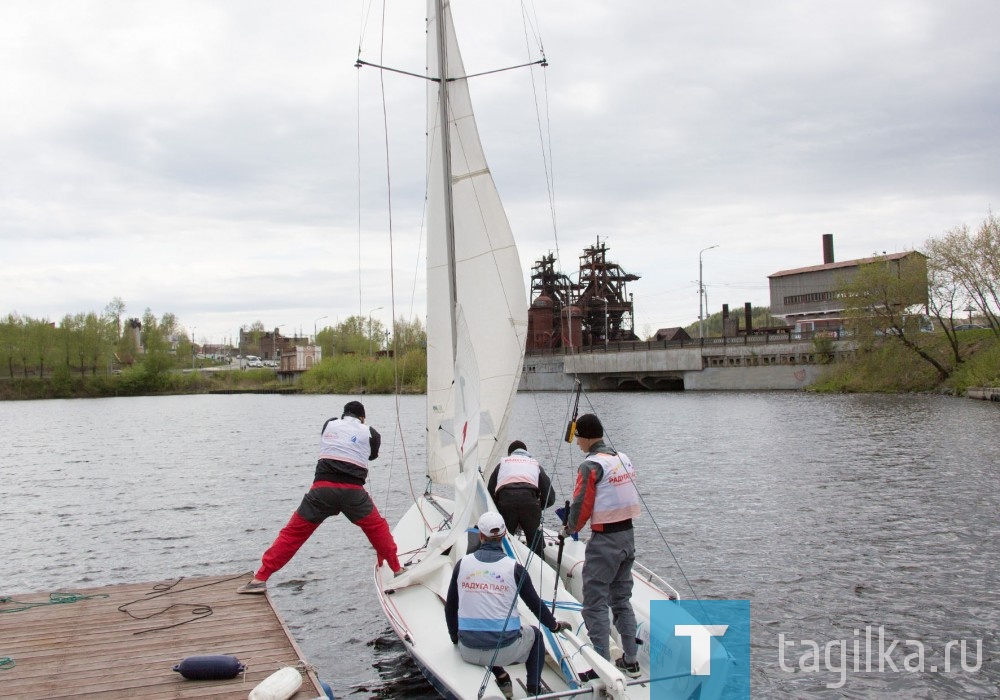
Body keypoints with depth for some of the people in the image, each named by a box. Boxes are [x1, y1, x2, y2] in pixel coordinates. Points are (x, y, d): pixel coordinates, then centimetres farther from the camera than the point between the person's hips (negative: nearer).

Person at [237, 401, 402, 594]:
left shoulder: (329, 424, 16)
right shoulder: (370, 433, 13)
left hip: (323, 488, 1)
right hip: (353, 490, 0)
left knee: (294, 532, 7)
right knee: (377, 527, 21)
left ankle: (260, 578, 4)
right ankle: (397, 569, 26)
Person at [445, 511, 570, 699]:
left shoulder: (462, 564, -2)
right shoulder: (514, 568, -7)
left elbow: (450, 607, 7)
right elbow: (535, 604, 5)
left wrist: (455, 637, 25)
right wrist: (555, 625, 24)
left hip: (468, 651, 2)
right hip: (505, 650, -1)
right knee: (534, 634, 29)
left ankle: (501, 678, 20)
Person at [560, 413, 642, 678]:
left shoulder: (592, 465, -16)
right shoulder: (624, 459, 8)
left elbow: (582, 505, -15)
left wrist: (568, 529, 4)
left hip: (604, 540, -8)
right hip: (628, 534, 8)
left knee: (595, 604, 0)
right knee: (622, 599, 18)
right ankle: (630, 661, 22)